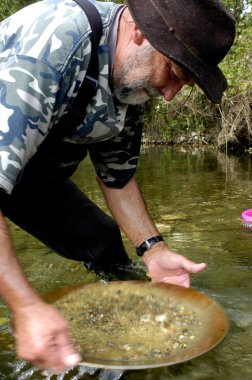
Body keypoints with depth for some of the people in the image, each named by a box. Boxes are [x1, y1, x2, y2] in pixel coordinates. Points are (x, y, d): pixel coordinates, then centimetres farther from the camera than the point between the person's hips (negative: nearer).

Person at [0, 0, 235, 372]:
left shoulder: (133, 78, -10)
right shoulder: (51, 41, -35)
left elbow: (116, 174, 1)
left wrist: (153, 248, -9)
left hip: (35, 174, 6)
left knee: (103, 242, 3)